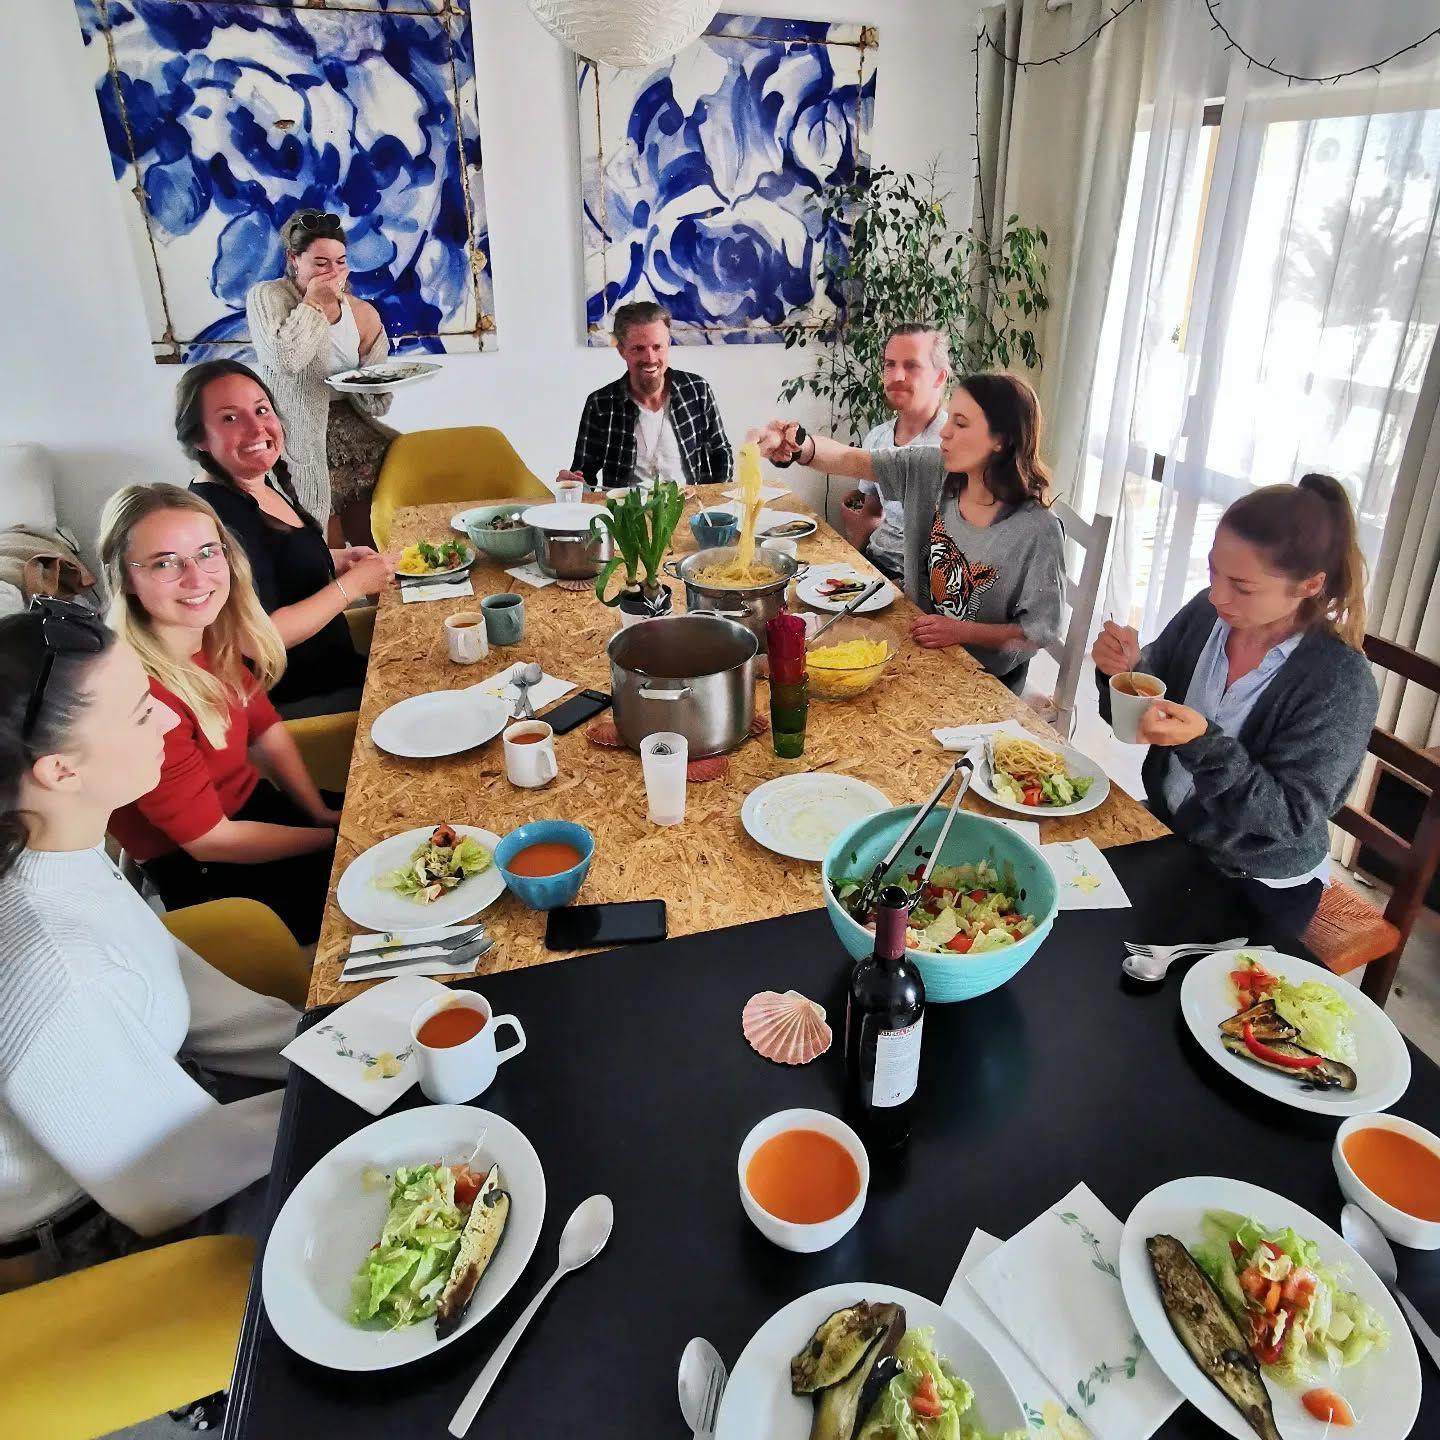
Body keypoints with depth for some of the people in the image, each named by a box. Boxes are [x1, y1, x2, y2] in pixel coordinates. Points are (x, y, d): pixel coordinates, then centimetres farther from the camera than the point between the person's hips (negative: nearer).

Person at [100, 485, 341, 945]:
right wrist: (336, 837, -14)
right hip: (197, 877, -7)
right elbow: (208, 839, -22)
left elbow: (263, 725, 6)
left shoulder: (215, 633, -9)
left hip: (252, 804, 7)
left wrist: (321, 812, -5)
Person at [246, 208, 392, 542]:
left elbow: (376, 405, 6)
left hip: (352, 436, 4)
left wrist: (380, 385, -17)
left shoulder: (363, 313, 6)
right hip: (300, 439, -4)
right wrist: (314, 302, -12)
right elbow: (285, 359, -23)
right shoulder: (266, 297, -2)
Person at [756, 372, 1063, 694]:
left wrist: (961, 631, -22)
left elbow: (1040, 630, -15)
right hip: (923, 649, 5)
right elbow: (852, 462, -16)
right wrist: (799, 447, -36)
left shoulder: (1037, 532, -23)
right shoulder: (932, 472, -9)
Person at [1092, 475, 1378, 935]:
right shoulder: (1206, 613, -10)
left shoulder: (1341, 684, -24)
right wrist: (1127, 668, -20)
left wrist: (1204, 744, -37)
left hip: (1255, 890, -4)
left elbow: (1292, 817, -24)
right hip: (1163, 831, 4)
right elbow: (1134, 720, 2)